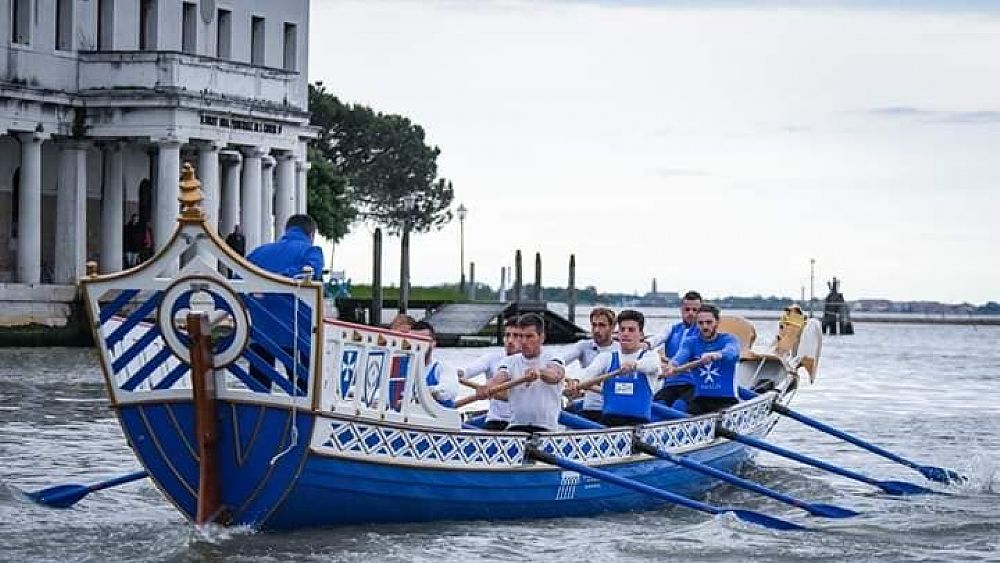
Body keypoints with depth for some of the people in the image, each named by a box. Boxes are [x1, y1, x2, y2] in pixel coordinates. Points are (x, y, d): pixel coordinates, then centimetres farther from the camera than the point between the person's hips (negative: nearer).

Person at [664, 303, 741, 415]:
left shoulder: (729, 340, 4)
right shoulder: (691, 342, 11)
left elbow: (731, 352, -21)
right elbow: (681, 355, -11)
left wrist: (715, 355, -45)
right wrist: (672, 365, -37)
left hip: (726, 399, -3)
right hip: (699, 399, 3)